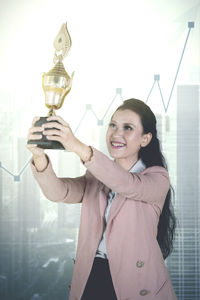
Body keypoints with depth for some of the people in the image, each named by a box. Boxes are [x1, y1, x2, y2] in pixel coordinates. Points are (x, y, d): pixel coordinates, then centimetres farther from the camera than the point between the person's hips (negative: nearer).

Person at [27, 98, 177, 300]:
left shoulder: (158, 179, -4)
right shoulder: (96, 176, 9)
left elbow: (127, 184, -25)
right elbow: (59, 192, -10)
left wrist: (79, 148, -37)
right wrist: (40, 158, -30)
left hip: (135, 283, -3)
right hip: (90, 278, 4)